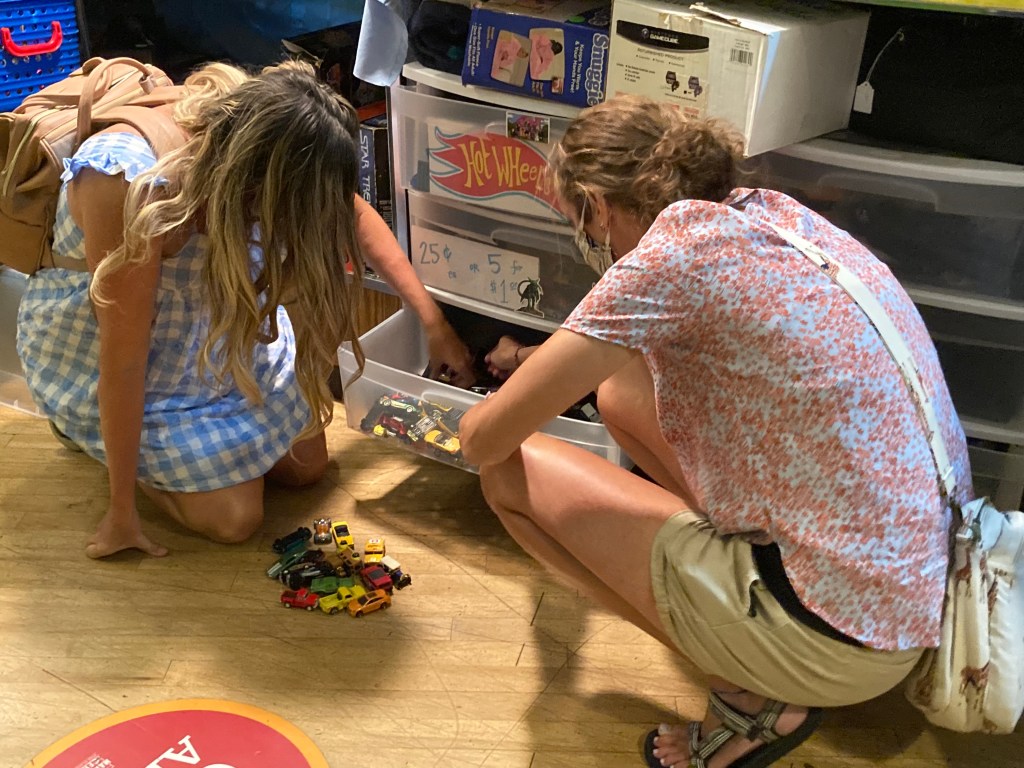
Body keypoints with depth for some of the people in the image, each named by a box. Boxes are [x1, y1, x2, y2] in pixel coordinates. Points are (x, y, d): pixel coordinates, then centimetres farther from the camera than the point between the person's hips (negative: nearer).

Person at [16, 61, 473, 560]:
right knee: (234, 516, -9)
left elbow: (355, 215, -3)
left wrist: (433, 321, -2)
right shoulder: (132, 186, -40)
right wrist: (121, 510, -21)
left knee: (306, 465, 3)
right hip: (94, 345, -5)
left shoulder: (252, 130, -21)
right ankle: (87, 425, 13)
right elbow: (123, 360, -32)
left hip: (213, 321, 6)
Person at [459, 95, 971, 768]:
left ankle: (751, 698, 1)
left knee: (512, 475, -2)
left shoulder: (672, 252, -19)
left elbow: (485, 441, -13)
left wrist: (480, 420, 10)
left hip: (845, 644, -8)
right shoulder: (774, 211, 5)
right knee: (621, 390, 15)